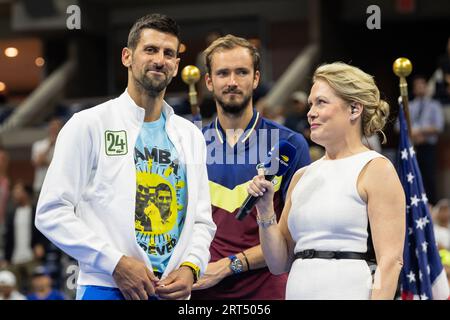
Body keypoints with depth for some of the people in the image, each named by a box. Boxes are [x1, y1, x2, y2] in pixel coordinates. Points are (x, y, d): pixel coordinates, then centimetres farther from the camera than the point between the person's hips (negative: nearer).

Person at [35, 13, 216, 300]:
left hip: (173, 292, 4)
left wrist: (190, 267, -7)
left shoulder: (191, 136, 12)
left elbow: (202, 220, 14)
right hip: (107, 288, -4)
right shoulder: (88, 125, -2)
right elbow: (52, 212, -8)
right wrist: (116, 263, -17)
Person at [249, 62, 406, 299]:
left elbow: (390, 260, -10)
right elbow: (279, 264, 15)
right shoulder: (302, 176, 15)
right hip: (298, 291, 5)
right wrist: (265, 210, 3)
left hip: (348, 290, -5)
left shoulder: (376, 169, -2)